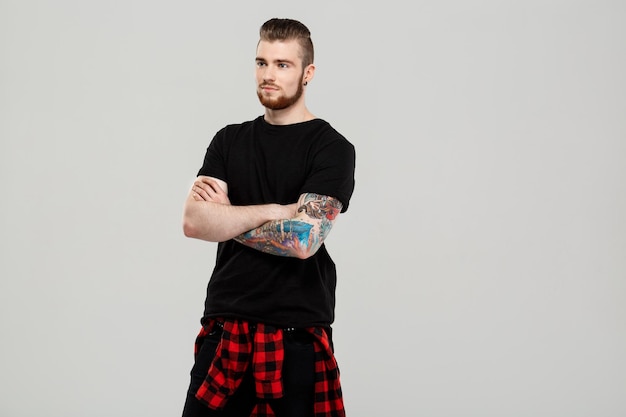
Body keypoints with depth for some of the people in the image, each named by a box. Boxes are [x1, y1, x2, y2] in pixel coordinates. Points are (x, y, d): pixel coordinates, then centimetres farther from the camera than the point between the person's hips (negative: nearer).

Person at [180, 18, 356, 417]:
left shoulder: (332, 148, -5)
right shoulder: (229, 140, 10)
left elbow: (302, 239, -17)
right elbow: (193, 222, -3)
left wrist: (224, 218, -5)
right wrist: (280, 210, -11)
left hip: (296, 338, -4)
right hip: (224, 330, 4)